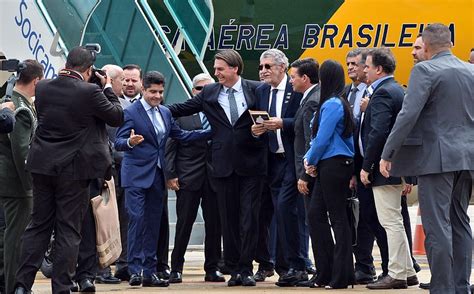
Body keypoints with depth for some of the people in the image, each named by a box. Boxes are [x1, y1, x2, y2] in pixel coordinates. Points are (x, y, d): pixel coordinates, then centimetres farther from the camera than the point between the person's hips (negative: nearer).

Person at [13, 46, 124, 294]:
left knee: (38, 225, 12)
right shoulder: (90, 92, -15)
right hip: (74, 170, -4)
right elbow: (117, 117, -3)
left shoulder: (43, 88, -1)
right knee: (69, 230, 3)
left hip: (43, 166, 5)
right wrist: (108, 88, 10)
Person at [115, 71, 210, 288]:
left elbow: (181, 136, 20)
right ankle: (135, 270, -11)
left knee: (153, 224, 7)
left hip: (157, 176, 7)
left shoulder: (165, 113, 14)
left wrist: (212, 132, 14)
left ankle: (149, 272, 10)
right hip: (137, 175, -7)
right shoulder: (131, 112, -6)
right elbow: (118, 143, -11)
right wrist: (130, 142, -34)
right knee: (137, 220, -12)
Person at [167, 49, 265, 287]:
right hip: (223, 165, 2)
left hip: (251, 163, -2)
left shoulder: (256, 90, 1)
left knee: (249, 217, -3)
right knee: (228, 219, 4)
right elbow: (182, 109, 13)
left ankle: (246, 268, 2)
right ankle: (234, 269, 10)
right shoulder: (209, 93, 8)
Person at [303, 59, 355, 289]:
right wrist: (309, 159, 5)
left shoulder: (332, 104, -15)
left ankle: (341, 275, 0)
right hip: (327, 166, 9)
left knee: (338, 218, -4)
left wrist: (311, 160, -1)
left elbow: (322, 139, -16)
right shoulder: (338, 103, 14)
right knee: (315, 214, 10)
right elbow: (318, 136, 17)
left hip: (334, 166, -9)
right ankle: (326, 272, 12)